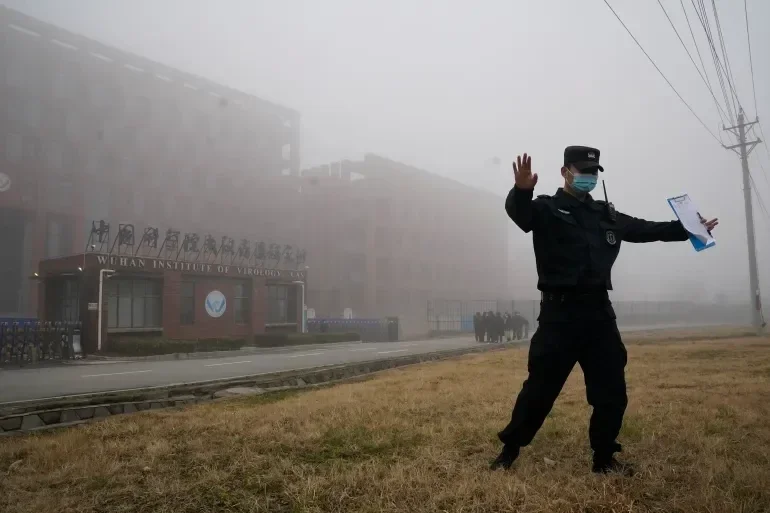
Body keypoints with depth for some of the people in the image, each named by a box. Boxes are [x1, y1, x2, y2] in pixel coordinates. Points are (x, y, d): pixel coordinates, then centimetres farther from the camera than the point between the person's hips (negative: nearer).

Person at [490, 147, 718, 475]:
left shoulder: (607, 215, 18)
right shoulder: (547, 209, -1)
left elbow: (645, 229, 29)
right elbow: (519, 212, -22)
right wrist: (521, 189, -45)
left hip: (599, 312, 6)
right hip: (560, 313, -6)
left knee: (612, 391, 10)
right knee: (540, 389, -3)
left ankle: (604, 459, 27)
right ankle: (508, 452, 14)